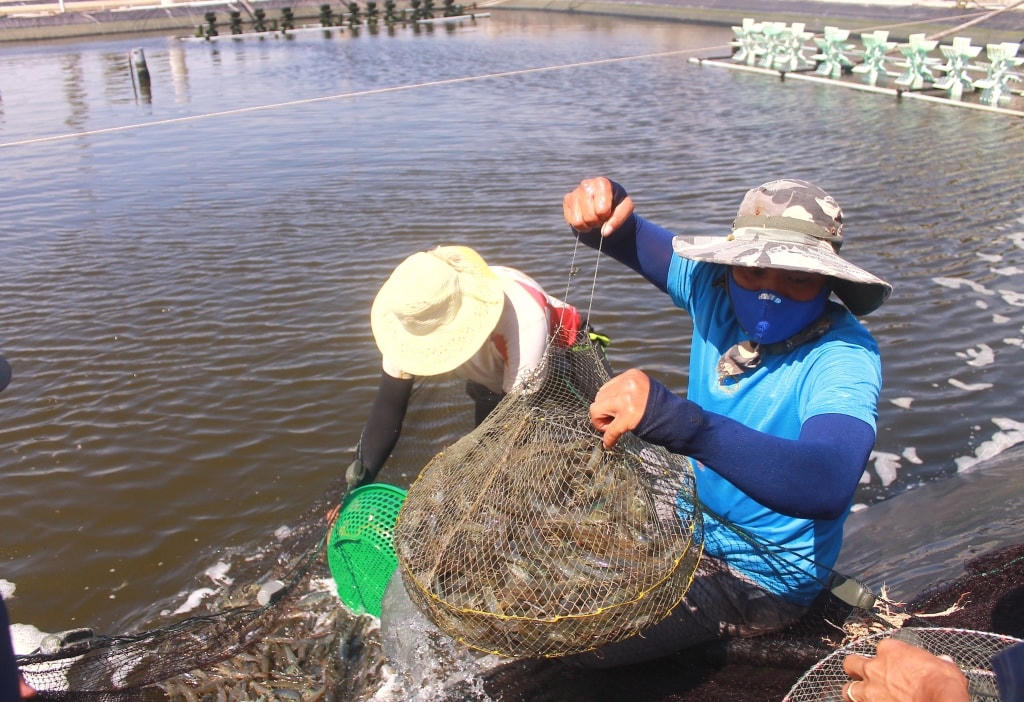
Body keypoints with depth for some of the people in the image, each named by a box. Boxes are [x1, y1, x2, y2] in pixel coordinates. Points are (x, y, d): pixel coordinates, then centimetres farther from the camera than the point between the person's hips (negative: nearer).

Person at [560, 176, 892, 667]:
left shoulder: (843, 356, -28)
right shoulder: (717, 287, -12)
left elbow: (829, 485, -47)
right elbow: (626, 239, -1)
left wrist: (673, 417, -59)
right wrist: (596, 207, -27)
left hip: (758, 577, -6)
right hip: (695, 519, 6)